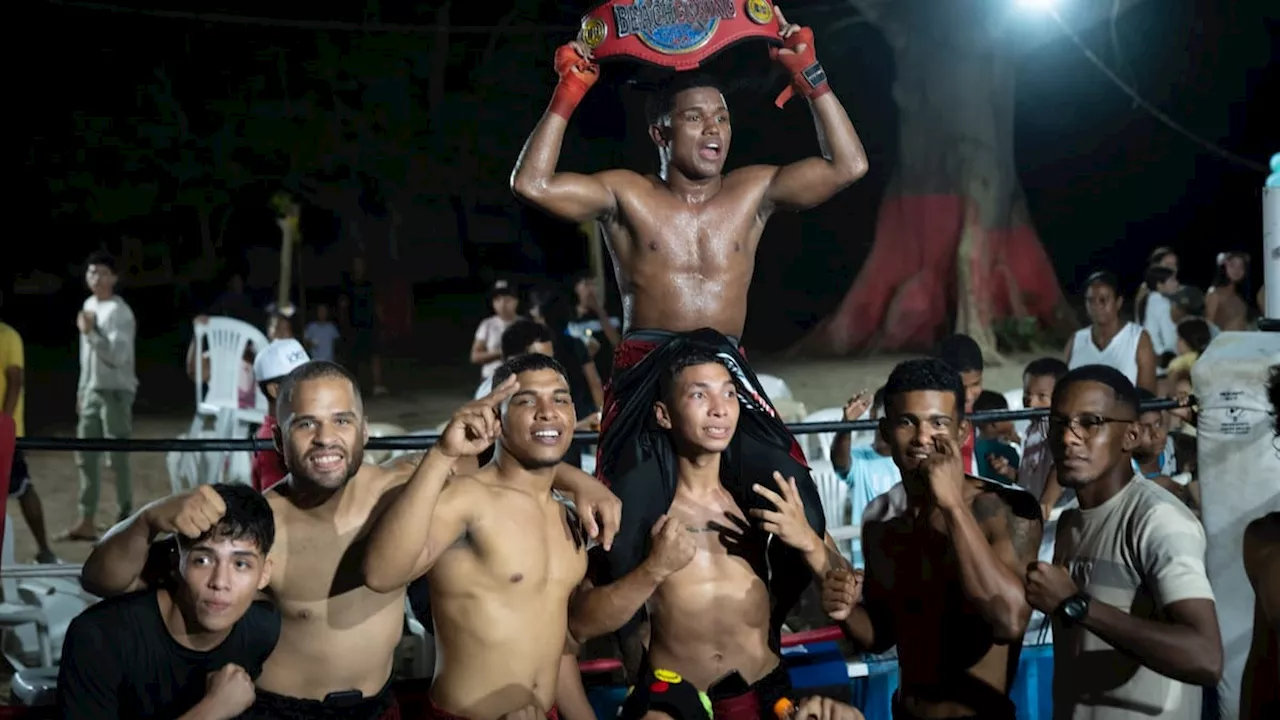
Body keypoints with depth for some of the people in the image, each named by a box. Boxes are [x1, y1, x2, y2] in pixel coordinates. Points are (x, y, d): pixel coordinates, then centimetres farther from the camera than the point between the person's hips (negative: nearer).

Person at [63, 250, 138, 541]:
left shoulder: (120, 312, -14)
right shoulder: (88, 305, 13)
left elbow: (117, 356, -25)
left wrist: (90, 332, -32)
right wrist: (81, 389, 20)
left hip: (116, 391, -9)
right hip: (91, 390, 9)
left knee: (118, 458, -6)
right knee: (85, 456, 8)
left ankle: (126, 519, 0)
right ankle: (86, 522, 13)